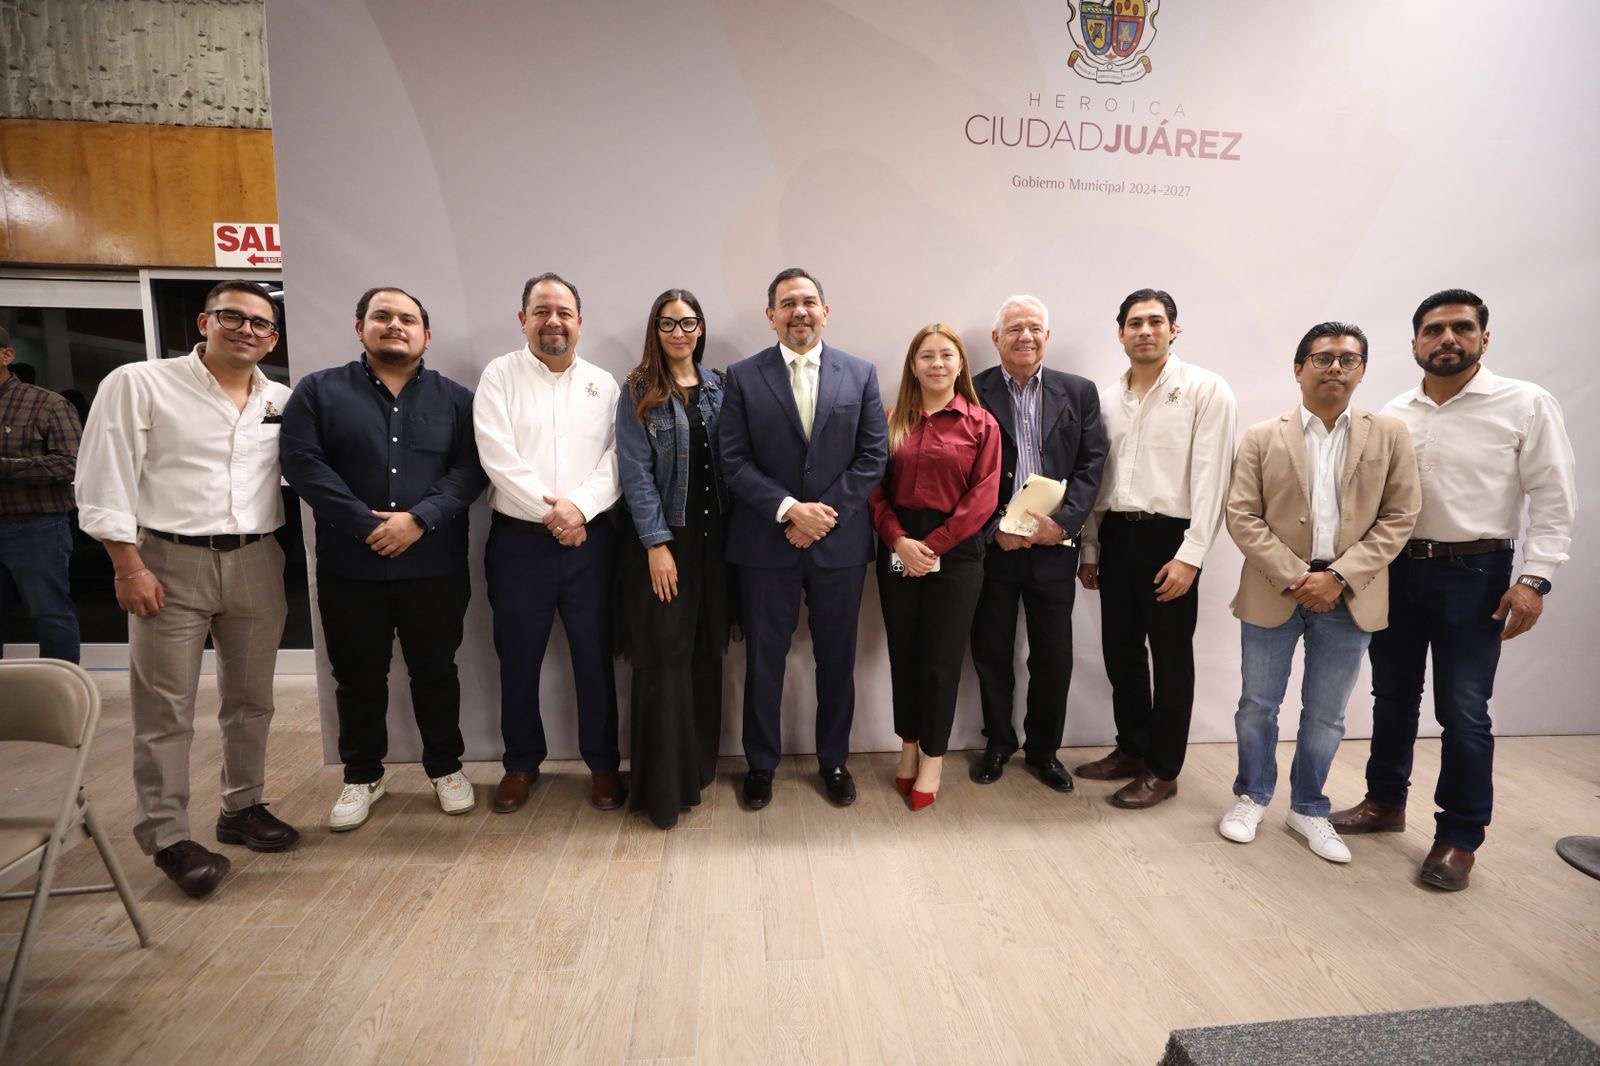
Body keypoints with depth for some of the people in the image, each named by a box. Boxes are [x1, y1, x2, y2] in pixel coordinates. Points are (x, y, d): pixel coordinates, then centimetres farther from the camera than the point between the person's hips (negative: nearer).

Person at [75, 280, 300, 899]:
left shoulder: (283, 401, 8)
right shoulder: (138, 384, -3)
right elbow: (103, 481, -6)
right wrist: (128, 566, -11)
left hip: (256, 564, 4)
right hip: (169, 563, -4)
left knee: (251, 699, 13)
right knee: (166, 711, 2)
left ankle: (242, 808, 28)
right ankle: (167, 836, 15)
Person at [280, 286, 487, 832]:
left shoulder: (454, 398, 6)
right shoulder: (318, 391, 4)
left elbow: (470, 469, -4)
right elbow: (302, 463, -7)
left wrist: (419, 518, -17)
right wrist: (366, 525, -16)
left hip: (434, 567, 0)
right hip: (350, 568, 0)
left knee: (435, 671, 12)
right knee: (358, 678, 12)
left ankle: (446, 767, 29)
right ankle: (361, 776, 30)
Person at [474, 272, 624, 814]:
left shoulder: (604, 383, 7)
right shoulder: (499, 375, 1)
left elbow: (617, 459, -1)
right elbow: (498, 457, -10)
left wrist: (578, 506, -16)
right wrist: (550, 512, -14)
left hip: (590, 540, 1)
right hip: (518, 542, -1)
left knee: (595, 658, 8)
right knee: (518, 661, 11)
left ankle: (603, 763, 24)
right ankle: (521, 763, 30)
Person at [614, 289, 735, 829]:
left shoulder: (718, 386, 9)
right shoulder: (638, 392, -2)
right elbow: (635, 471, -8)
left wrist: (732, 529, -1)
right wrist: (657, 543, -15)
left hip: (712, 536, 4)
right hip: (662, 539, -4)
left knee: (706, 655, 10)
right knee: (665, 659, -1)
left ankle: (699, 763, 26)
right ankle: (663, 784, 10)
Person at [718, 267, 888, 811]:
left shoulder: (861, 373, 4)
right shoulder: (743, 376, 1)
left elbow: (873, 456, 0)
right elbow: (733, 460, -5)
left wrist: (823, 512, -10)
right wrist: (789, 509, -16)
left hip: (840, 541, 1)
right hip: (766, 543, -1)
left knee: (837, 659, 13)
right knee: (763, 658, 10)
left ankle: (834, 760, 32)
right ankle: (760, 763, 28)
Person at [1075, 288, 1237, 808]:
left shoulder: (1206, 390, -5)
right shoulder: (1106, 398, 11)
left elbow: (1210, 478, -11)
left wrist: (1190, 555, -17)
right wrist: (1088, 548, 12)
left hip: (1168, 536, -5)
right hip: (1115, 535, 5)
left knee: (1170, 658, 5)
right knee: (1120, 651, 13)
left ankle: (1163, 770, 19)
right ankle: (1130, 749, 31)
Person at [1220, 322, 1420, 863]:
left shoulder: (1390, 435, 3)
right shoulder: (1262, 437, 0)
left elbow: (1399, 518, -1)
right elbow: (1242, 517, -5)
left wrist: (1340, 577, -12)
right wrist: (1295, 576, -14)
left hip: (1349, 596, 1)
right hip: (1274, 591, -1)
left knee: (1326, 715, 12)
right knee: (1257, 705, 10)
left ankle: (1308, 807, 31)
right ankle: (1252, 796, 30)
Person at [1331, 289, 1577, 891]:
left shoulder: (1526, 405, -3)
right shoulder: (1392, 415, 7)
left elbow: (1553, 500, -6)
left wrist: (1535, 578, -14)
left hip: (1473, 574, -3)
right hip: (1395, 570, 4)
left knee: (1463, 711, 0)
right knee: (1393, 697, 14)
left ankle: (1460, 837, 16)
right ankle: (1385, 802, 30)